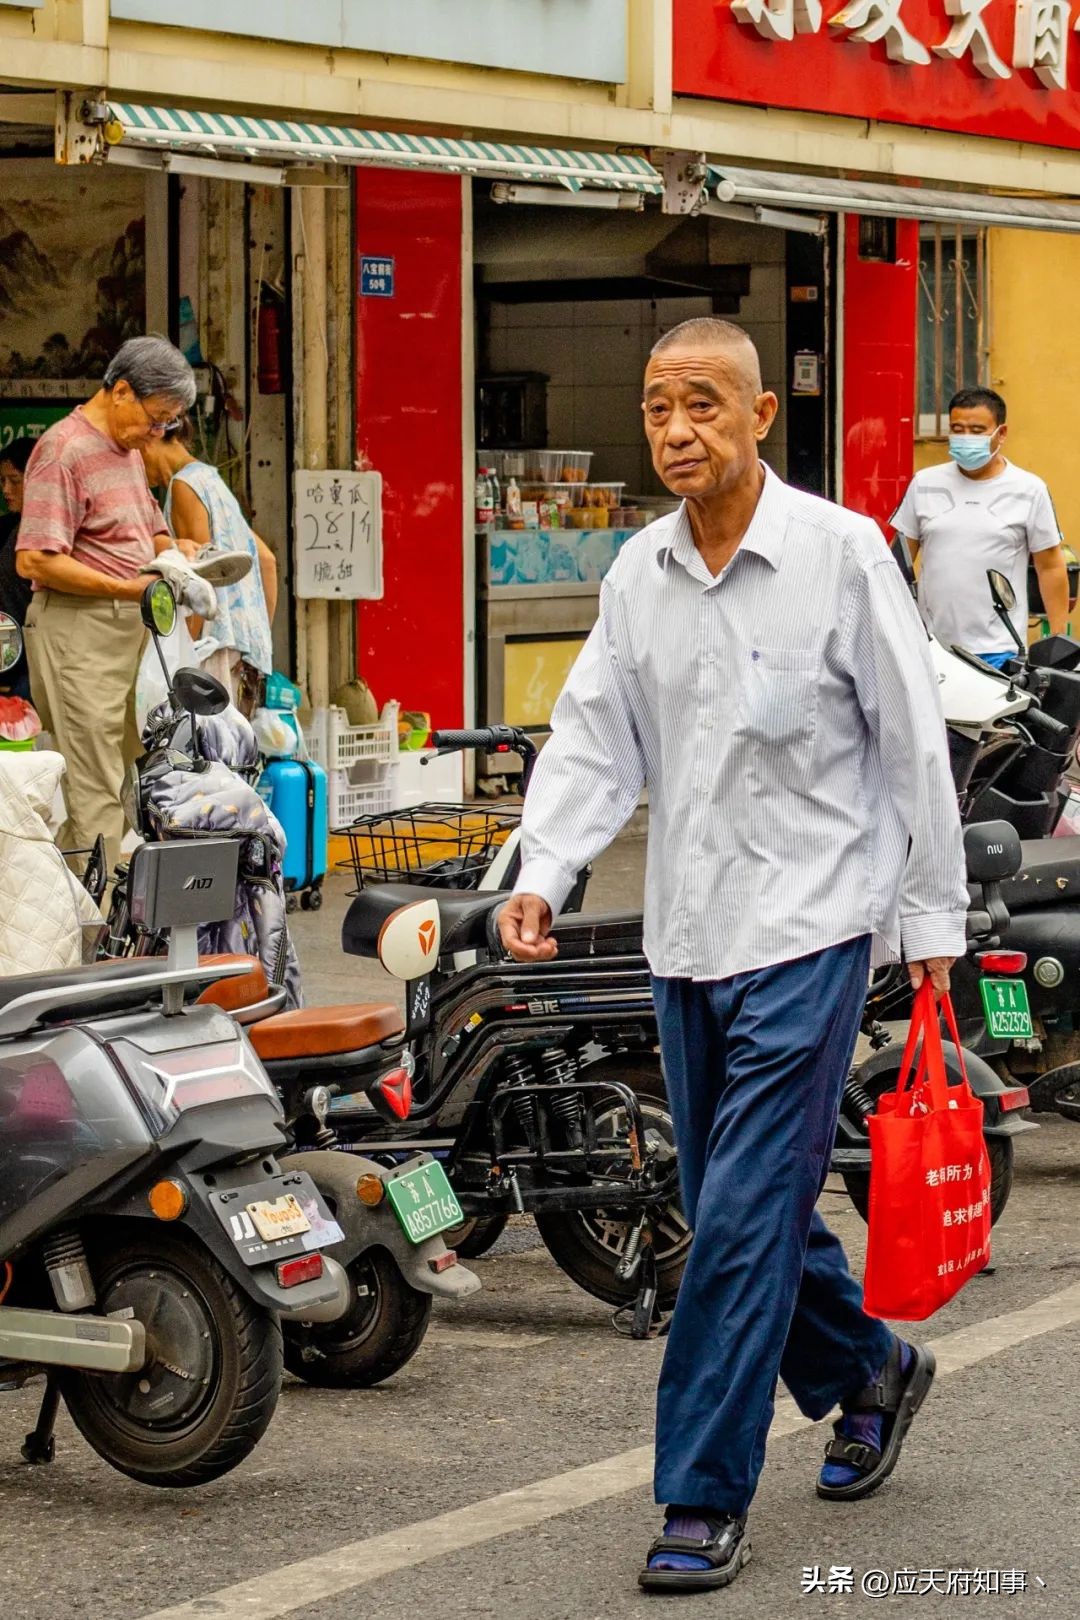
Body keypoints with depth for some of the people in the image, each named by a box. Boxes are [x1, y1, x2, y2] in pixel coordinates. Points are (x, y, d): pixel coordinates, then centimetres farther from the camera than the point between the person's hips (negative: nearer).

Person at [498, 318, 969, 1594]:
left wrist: (934, 915, -3)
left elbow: (912, 742, -5)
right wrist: (541, 876, -10)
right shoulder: (636, 573, 7)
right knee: (731, 1204, 15)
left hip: (808, 927, -6)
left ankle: (704, 1503, -4)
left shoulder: (840, 553, -8)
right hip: (688, 935, 6)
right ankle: (869, 1371, 40)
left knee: (744, 1217, -9)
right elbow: (594, 737, 6)